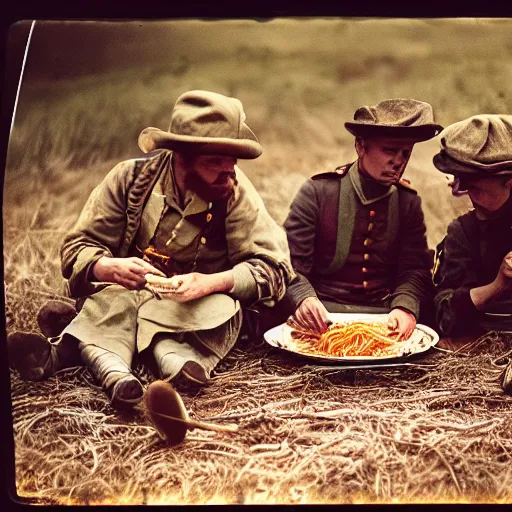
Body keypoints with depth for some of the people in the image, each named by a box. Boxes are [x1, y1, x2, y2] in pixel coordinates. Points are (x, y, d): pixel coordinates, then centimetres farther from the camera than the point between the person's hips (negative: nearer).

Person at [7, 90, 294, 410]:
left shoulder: (237, 194, -12)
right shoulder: (131, 177, -10)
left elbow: (273, 266, -14)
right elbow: (77, 248, -7)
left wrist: (212, 282, -33)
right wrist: (107, 268, -32)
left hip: (197, 309, 0)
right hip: (122, 296, 1)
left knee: (223, 308, -33)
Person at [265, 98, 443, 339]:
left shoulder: (409, 202, 9)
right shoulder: (318, 191, -2)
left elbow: (415, 269, 3)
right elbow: (289, 262, -7)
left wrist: (405, 306, -20)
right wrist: (303, 298, -29)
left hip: (384, 316, 2)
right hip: (324, 312, -2)